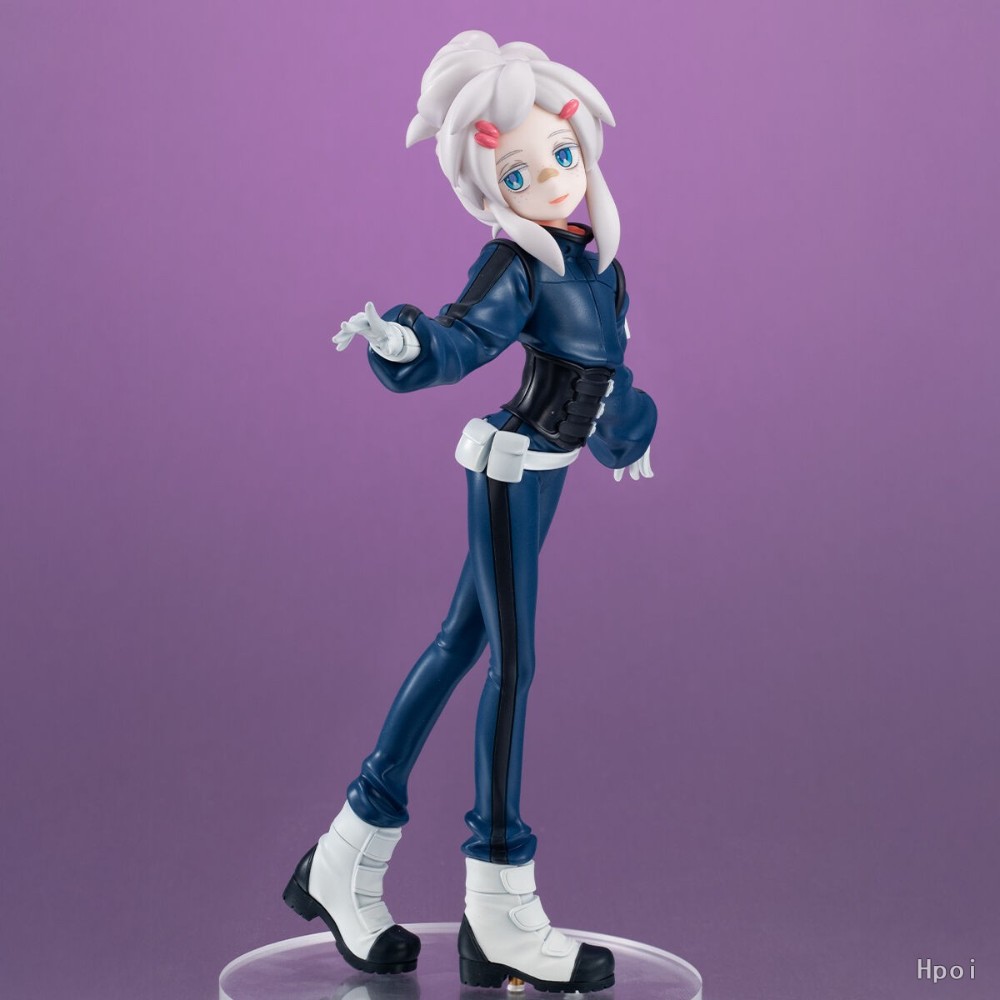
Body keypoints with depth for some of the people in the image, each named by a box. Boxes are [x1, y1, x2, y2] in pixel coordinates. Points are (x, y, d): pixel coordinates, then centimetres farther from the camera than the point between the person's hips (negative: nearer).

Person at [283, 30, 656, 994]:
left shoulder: (592, 251, 5)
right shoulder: (517, 266, -17)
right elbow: (458, 342, -31)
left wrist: (620, 431, 36)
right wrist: (399, 341, -53)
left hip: (537, 471, 8)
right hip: (509, 468, -8)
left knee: (463, 644, 11)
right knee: (512, 662, -6)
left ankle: (348, 863, 22)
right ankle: (500, 913, 2)